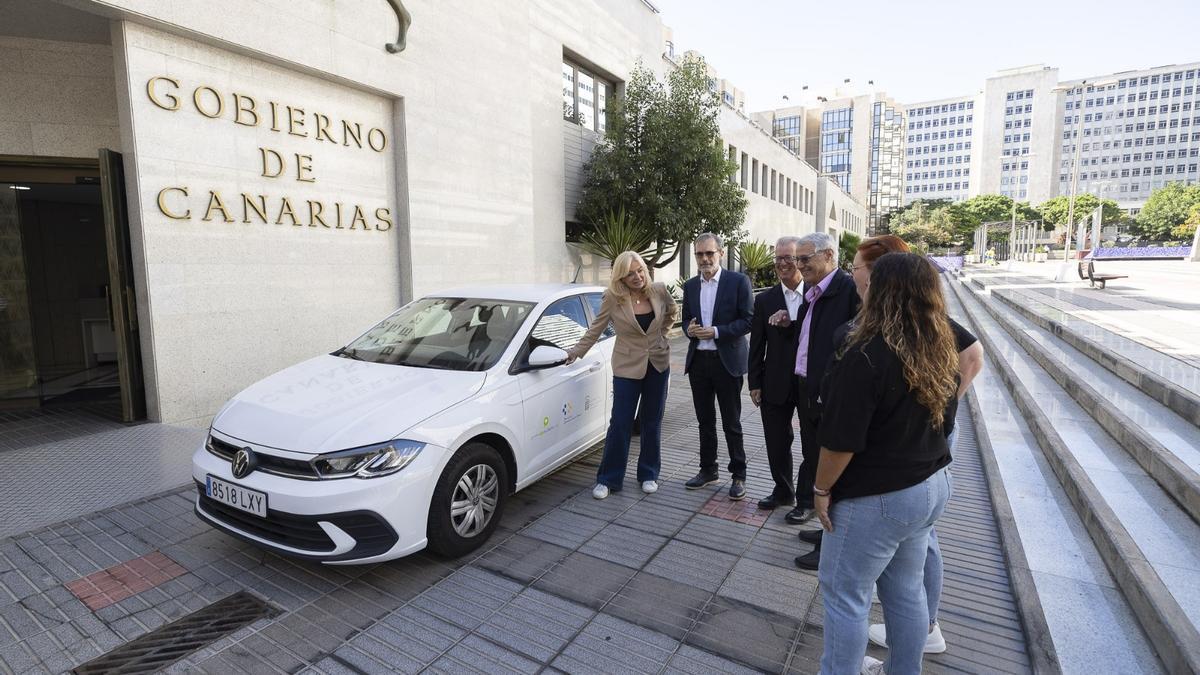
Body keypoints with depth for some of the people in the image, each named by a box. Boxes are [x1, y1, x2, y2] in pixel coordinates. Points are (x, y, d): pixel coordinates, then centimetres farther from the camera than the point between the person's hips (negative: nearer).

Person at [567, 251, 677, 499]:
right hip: (628, 368, -3)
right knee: (620, 424, 0)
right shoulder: (612, 298, -12)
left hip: (658, 365, 3)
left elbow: (672, 311, 15)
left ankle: (649, 475, 30)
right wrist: (575, 352, -5)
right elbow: (595, 329, -2)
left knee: (652, 423, 13)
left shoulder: (659, 290, -6)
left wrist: (660, 333, 7)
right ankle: (608, 479, 16)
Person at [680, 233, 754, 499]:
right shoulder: (690, 286, 9)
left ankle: (738, 474, 20)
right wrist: (689, 329, -8)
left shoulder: (738, 281, -6)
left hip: (727, 361, -5)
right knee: (705, 420, 15)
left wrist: (716, 332, -19)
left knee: (731, 422, 5)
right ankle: (708, 469, 29)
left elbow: (748, 320, -9)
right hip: (698, 360, 5)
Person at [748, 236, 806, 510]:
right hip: (776, 384, 2)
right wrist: (755, 384, 1)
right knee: (777, 443, 13)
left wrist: (791, 324, -23)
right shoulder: (765, 300, 1)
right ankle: (783, 491, 34)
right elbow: (757, 346, 2)